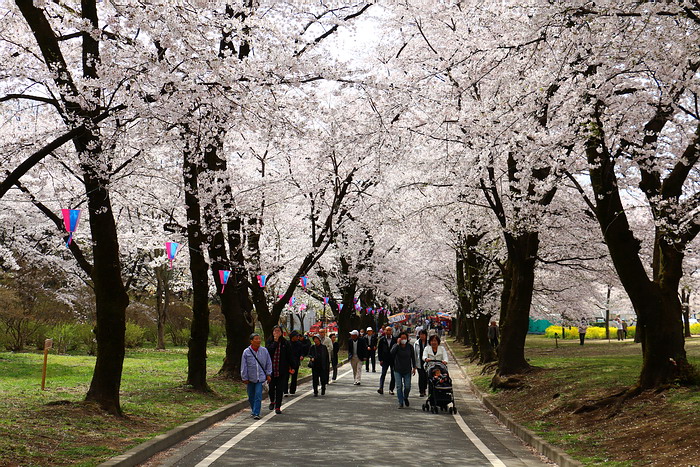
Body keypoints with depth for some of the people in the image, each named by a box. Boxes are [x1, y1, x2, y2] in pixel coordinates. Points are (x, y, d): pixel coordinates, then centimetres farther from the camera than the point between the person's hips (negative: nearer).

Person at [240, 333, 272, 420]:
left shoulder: (264, 351, -1)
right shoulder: (246, 352, -6)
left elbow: (269, 363, 8)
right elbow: (244, 366, -1)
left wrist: (268, 374, 4)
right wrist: (244, 378, -1)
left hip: (260, 377, -1)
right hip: (250, 378, 1)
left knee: (258, 396, -11)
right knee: (251, 396, 13)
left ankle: (256, 413, -9)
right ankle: (253, 410, 33)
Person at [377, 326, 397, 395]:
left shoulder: (395, 340, 2)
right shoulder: (382, 340, 4)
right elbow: (379, 350, 5)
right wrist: (380, 360, -2)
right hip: (385, 360, -1)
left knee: (393, 375, 3)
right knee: (383, 374, -10)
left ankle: (391, 389, 11)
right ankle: (381, 388, -14)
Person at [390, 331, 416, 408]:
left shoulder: (410, 347, 2)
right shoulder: (396, 346, -3)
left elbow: (413, 357, 10)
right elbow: (392, 352, -23)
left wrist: (414, 367, 5)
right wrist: (398, 344, -23)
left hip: (407, 370, 1)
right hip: (398, 370, -1)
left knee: (407, 387, -2)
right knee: (399, 386, -6)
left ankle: (405, 398, 28)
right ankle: (401, 403, 3)